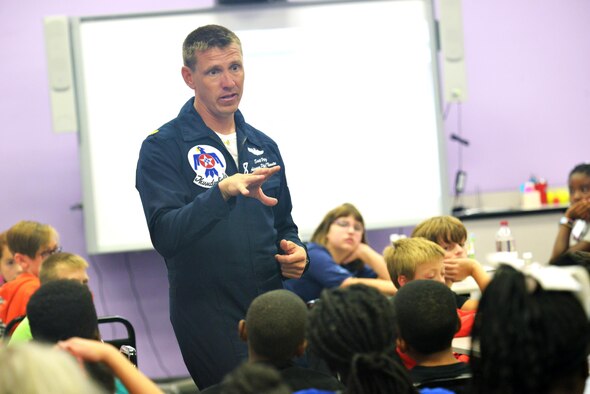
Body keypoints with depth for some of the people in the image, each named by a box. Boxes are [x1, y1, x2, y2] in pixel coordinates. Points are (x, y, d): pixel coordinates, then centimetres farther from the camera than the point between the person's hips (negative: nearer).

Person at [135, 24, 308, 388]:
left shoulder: (263, 147, 13)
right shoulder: (163, 147, -6)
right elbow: (165, 235, -20)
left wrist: (296, 253, 3)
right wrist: (223, 191, -32)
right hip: (208, 315, -6)